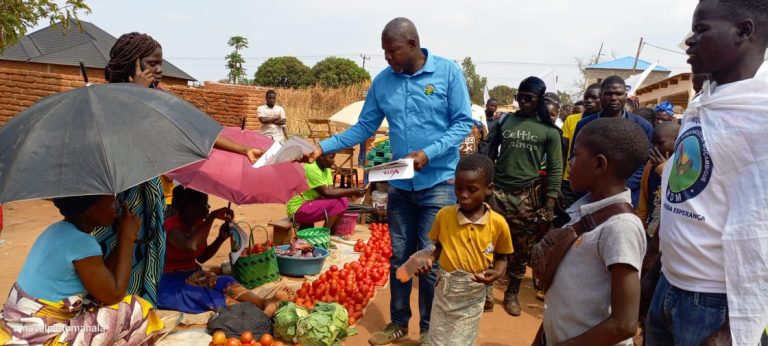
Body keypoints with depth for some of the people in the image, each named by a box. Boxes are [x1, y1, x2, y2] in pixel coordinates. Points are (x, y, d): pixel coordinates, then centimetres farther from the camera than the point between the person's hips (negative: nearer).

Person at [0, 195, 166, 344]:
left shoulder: (60, 229, 6)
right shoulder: (80, 242, -22)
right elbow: (113, 295, -14)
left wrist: (124, 239, 4)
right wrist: (128, 238, -11)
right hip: (40, 339, -9)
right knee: (134, 311, -4)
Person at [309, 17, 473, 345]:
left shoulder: (448, 72, -8)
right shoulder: (382, 81, 2)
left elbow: (463, 123, -8)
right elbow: (364, 127, 7)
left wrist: (428, 152, -21)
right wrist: (323, 147, -4)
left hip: (439, 183, -4)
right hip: (400, 184, 4)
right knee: (400, 257, 14)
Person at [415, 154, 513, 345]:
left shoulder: (498, 223, -12)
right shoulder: (444, 215, -10)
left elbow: (501, 257, 2)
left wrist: (496, 273, -17)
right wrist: (430, 259, -13)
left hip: (473, 294, -1)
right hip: (445, 288, 2)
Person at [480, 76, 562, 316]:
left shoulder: (549, 130, 1)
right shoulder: (504, 121, 5)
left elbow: (556, 169, 2)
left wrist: (549, 205, -4)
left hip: (528, 195, -1)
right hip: (497, 190, 1)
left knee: (522, 248, 8)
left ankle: (512, 292, 26)